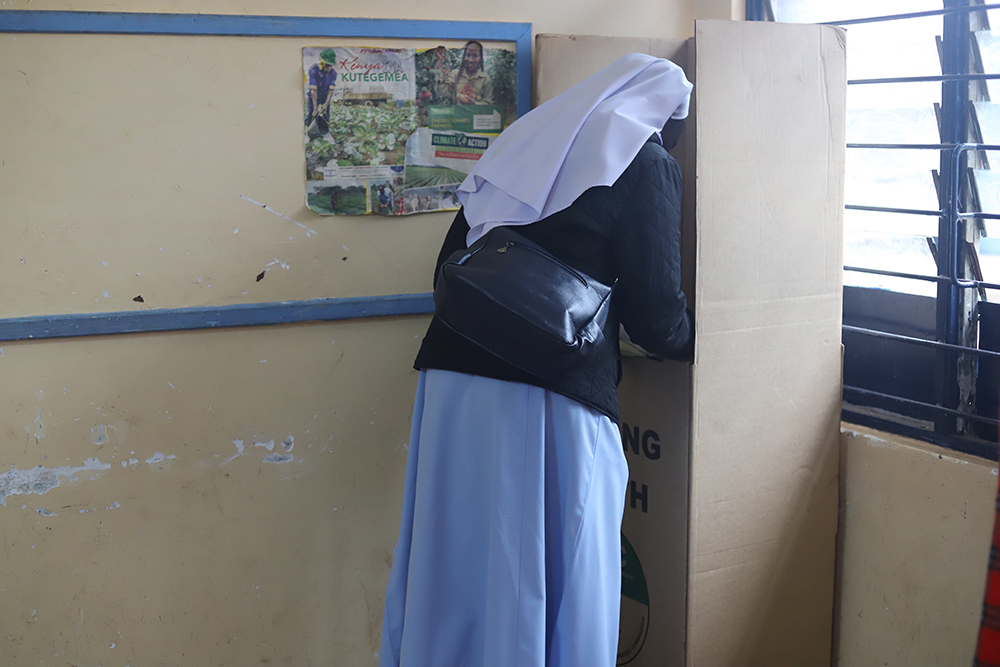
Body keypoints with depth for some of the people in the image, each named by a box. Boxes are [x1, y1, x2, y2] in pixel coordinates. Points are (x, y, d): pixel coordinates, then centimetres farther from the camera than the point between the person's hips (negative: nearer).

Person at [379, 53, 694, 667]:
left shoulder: (527, 140, 19)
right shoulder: (645, 164, 0)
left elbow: (450, 268, 20)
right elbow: (656, 314, -2)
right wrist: (694, 339, 19)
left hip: (452, 384, 7)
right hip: (550, 396, -6)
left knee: (457, 569, 15)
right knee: (551, 586, 6)